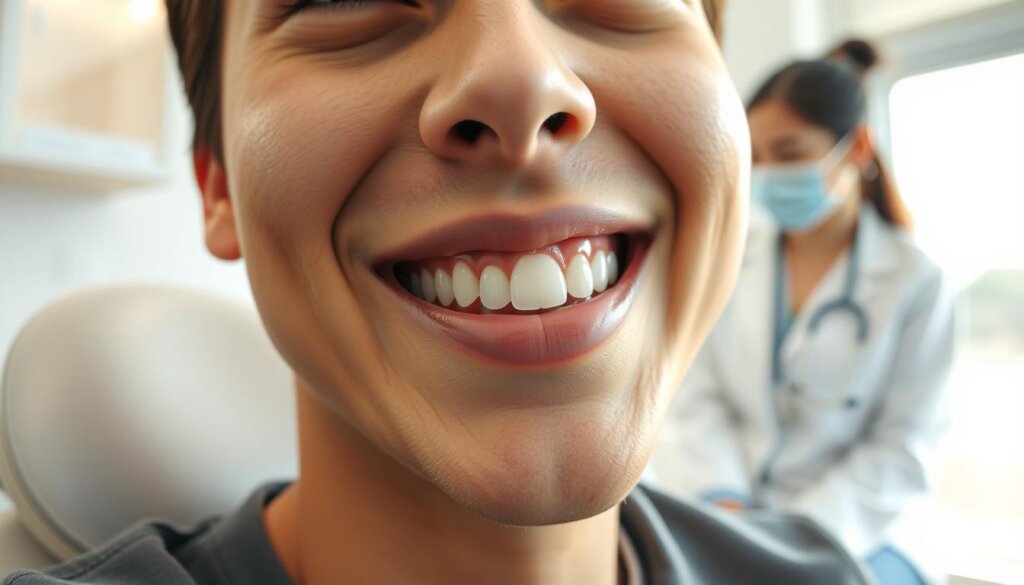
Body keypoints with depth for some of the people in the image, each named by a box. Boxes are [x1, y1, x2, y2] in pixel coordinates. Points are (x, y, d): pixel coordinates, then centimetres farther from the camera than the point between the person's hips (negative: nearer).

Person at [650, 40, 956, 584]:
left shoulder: (915, 281, -1)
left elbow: (902, 447, -4)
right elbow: (696, 396, -1)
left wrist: (803, 534, -14)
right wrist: (721, 499, -15)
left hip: (848, 534, -1)